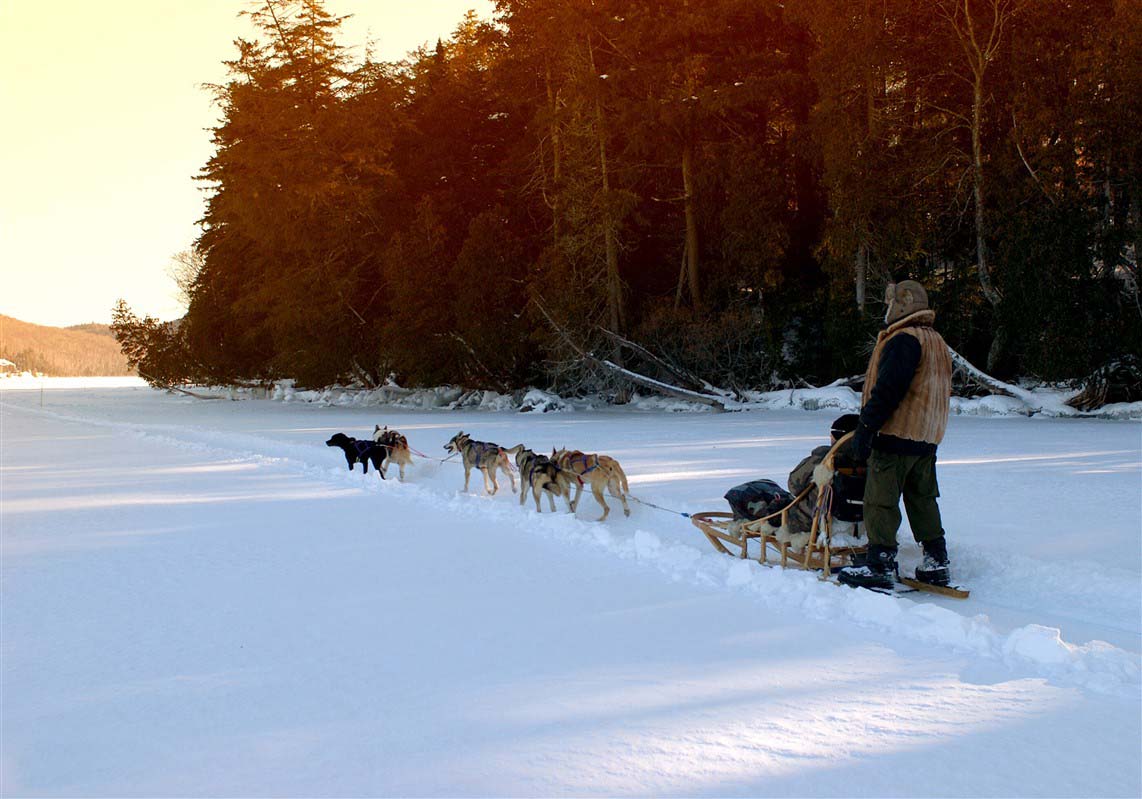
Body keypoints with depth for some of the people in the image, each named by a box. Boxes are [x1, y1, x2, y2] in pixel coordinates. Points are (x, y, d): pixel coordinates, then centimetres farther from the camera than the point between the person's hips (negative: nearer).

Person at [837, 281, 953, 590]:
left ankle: (880, 565, -5)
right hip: (927, 438, 10)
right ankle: (936, 563, 19)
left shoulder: (903, 340, -14)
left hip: (896, 436, -10)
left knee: (881, 500, -5)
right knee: (923, 500, 15)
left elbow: (887, 389, -21)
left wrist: (866, 427, -19)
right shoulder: (937, 341, 17)